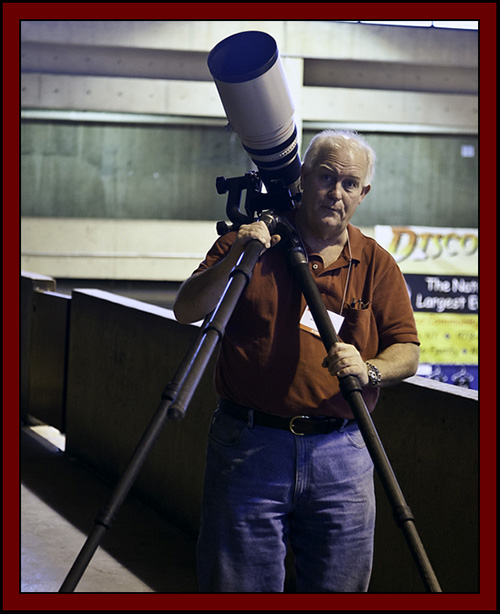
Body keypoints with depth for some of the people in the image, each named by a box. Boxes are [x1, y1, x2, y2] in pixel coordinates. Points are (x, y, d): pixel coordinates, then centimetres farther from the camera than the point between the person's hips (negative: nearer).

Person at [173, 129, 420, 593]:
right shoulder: (252, 239, 3)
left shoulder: (376, 265, 8)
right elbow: (186, 311, -3)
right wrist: (233, 259, -19)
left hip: (342, 454, 2)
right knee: (238, 588, 3)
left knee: (339, 590, 7)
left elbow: (407, 352, 4)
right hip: (248, 446, -1)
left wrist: (369, 370, -18)